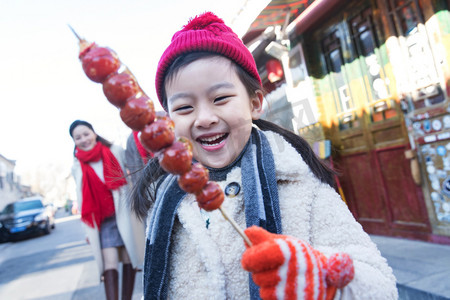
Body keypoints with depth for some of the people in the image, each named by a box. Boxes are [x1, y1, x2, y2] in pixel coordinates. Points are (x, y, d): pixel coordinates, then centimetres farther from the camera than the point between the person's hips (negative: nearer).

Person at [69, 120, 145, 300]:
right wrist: (87, 229, 12)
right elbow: (83, 200, 14)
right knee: (109, 263, -9)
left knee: (129, 258, 2)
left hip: (125, 215, -1)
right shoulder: (77, 167, 10)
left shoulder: (115, 151, 2)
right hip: (103, 221, 1)